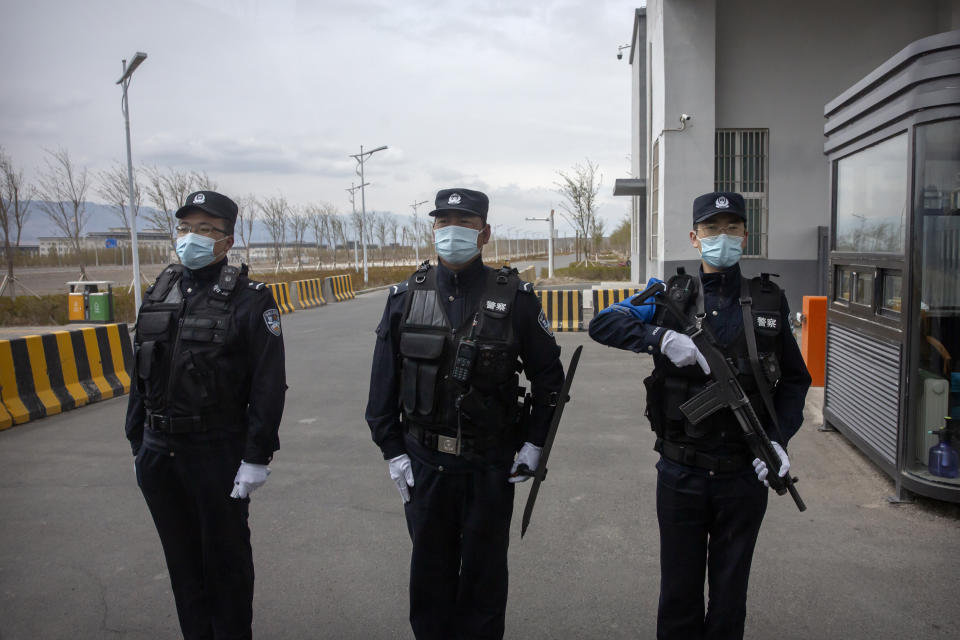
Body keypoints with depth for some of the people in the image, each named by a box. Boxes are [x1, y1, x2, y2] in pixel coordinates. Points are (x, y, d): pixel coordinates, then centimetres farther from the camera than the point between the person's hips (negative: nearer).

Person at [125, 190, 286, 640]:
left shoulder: (250, 299, -10)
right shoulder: (159, 293, 9)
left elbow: (268, 384, -14)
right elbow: (140, 376, 13)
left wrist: (256, 456, -17)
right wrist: (137, 443, 13)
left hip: (218, 451, -6)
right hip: (159, 451, 6)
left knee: (226, 560, 9)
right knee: (182, 560, 19)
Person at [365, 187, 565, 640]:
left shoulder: (515, 297, -5)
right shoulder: (405, 297, 0)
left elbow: (548, 373, 2)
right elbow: (383, 382, 4)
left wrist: (534, 442, -1)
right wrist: (392, 450, 1)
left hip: (492, 465, -1)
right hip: (424, 463, 2)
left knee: (485, 573, 14)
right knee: (430, 570, 16)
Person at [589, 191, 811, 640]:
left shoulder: (769, 302, 4)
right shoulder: (671, 296, 0)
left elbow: (795, 380, 7)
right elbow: (602, 324, -9)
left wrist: (779, 439, -7)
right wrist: (661, 337, -24)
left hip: (744, 473, 1)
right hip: (681, 473, -1)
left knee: (729, 592, 15)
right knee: (679, 591, 14)